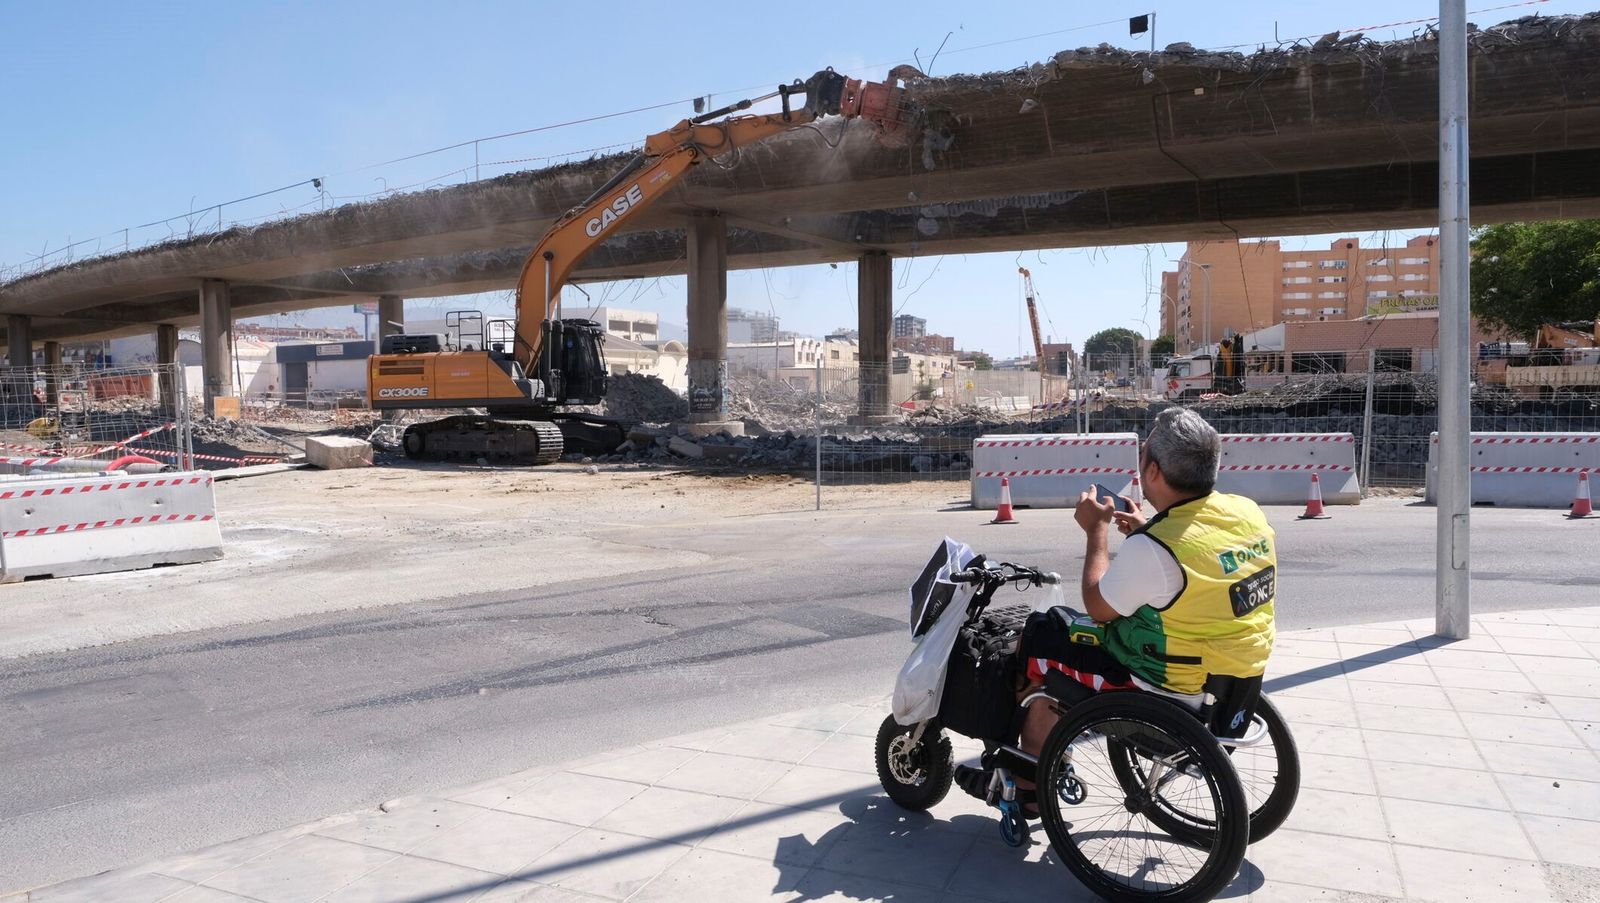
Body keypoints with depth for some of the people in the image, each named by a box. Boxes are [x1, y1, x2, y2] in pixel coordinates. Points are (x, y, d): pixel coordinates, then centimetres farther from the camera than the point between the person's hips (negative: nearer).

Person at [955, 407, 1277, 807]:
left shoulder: (1153, 548, -29)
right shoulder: (1248, 511, -5)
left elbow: (1098, 606, -12)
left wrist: (1097, 530, -2)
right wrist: (1147, 530, 15)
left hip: (1172, 687, -8)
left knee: (1037, 642, 7)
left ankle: (1027, 783, 24)